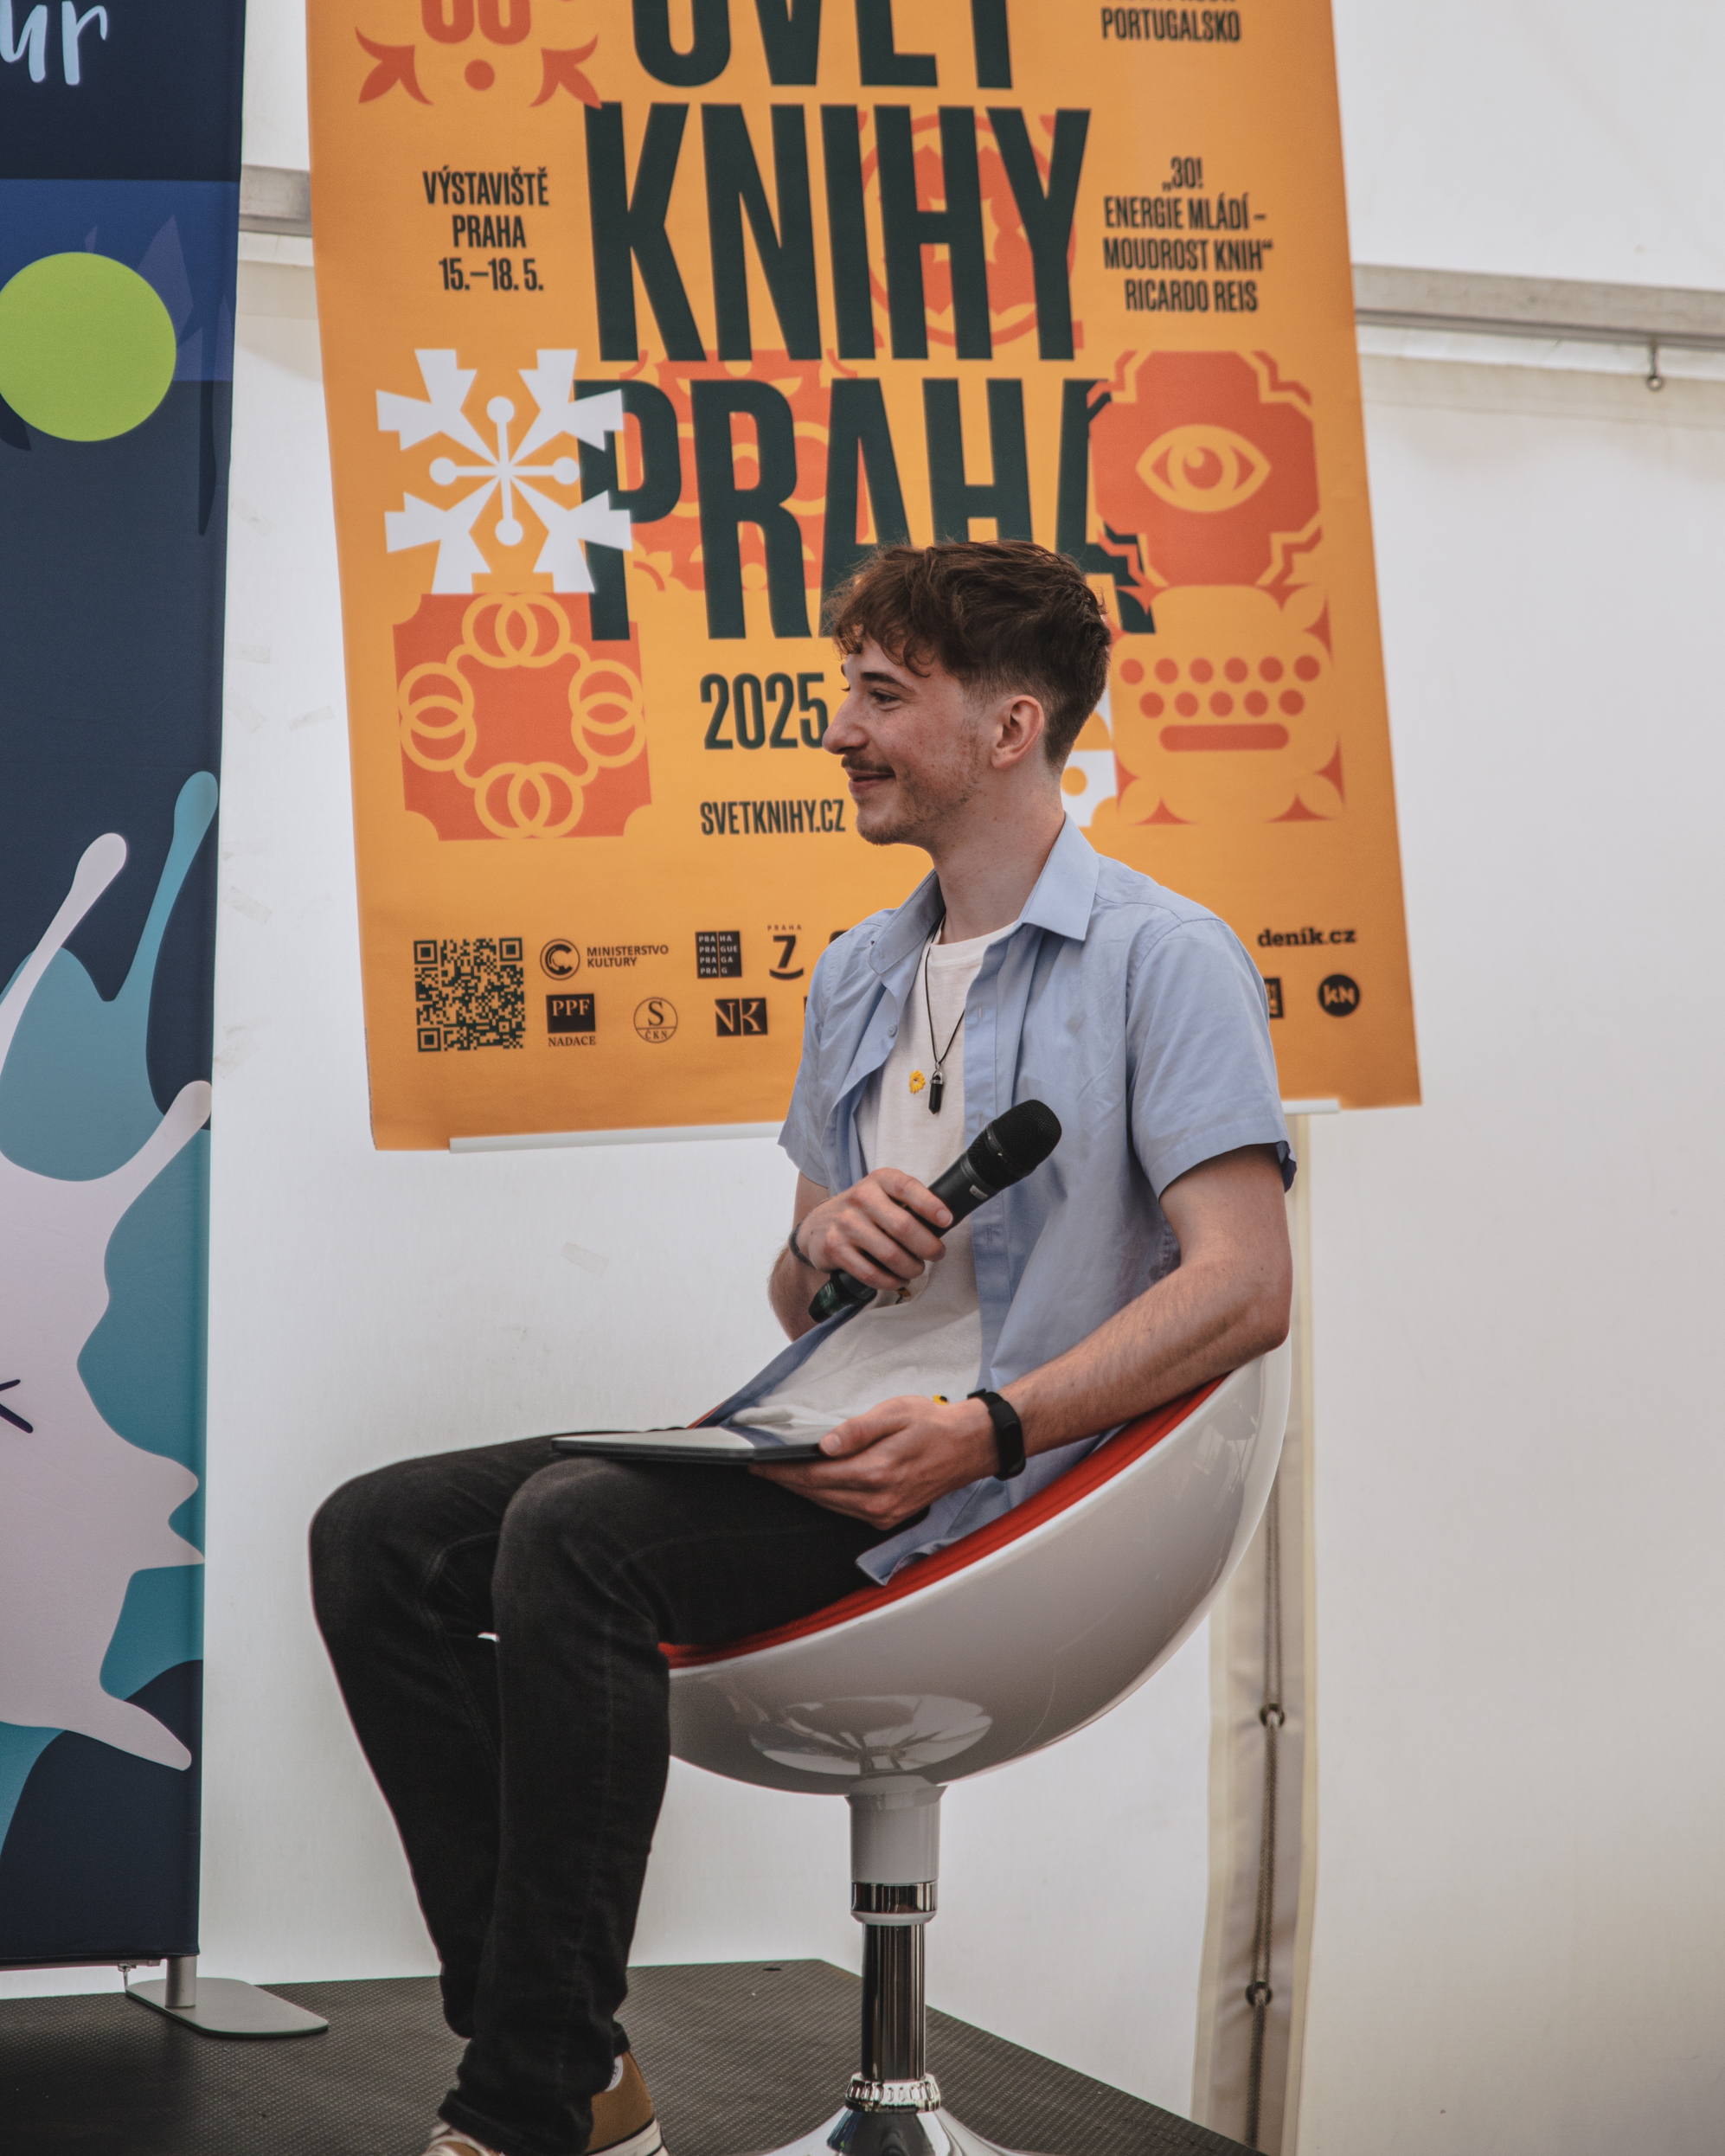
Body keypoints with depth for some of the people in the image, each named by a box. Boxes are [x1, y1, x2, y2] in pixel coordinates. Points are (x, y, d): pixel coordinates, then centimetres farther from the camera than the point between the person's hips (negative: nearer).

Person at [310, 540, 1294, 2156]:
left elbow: (1244, 1288, -13)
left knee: (574, 1530, -31)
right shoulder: (856, 975, 22)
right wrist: (823, 1242, -1)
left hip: (988, 1475, -8)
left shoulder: (1166, 959, -3)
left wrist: (984, 1427, -23)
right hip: (795, 1429, 8)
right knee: (376, 1535, -9)